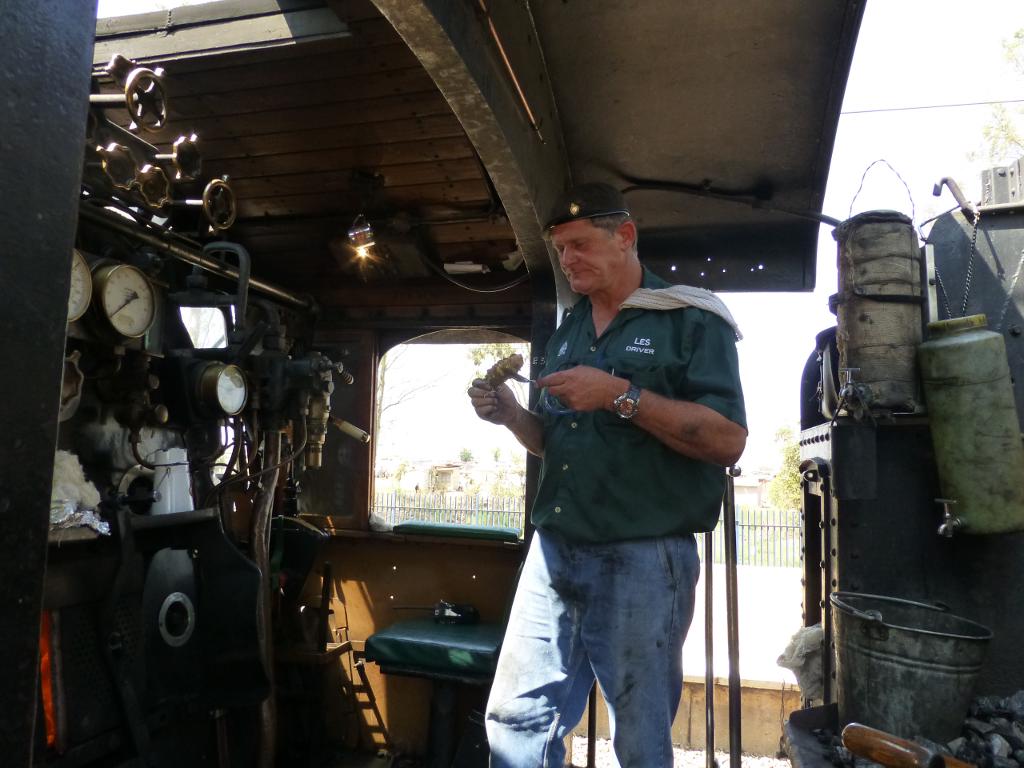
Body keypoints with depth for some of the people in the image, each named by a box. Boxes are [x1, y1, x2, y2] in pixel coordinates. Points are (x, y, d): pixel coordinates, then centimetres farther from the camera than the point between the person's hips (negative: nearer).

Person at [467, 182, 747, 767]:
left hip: (643, 559, -6)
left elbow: (728, 440, -13)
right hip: (554, 549, 6)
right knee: (516, 718, 11)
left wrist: (621, 395, -19)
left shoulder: (691, 319, -4)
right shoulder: (569, 330, 17)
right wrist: (512, 415, 1)